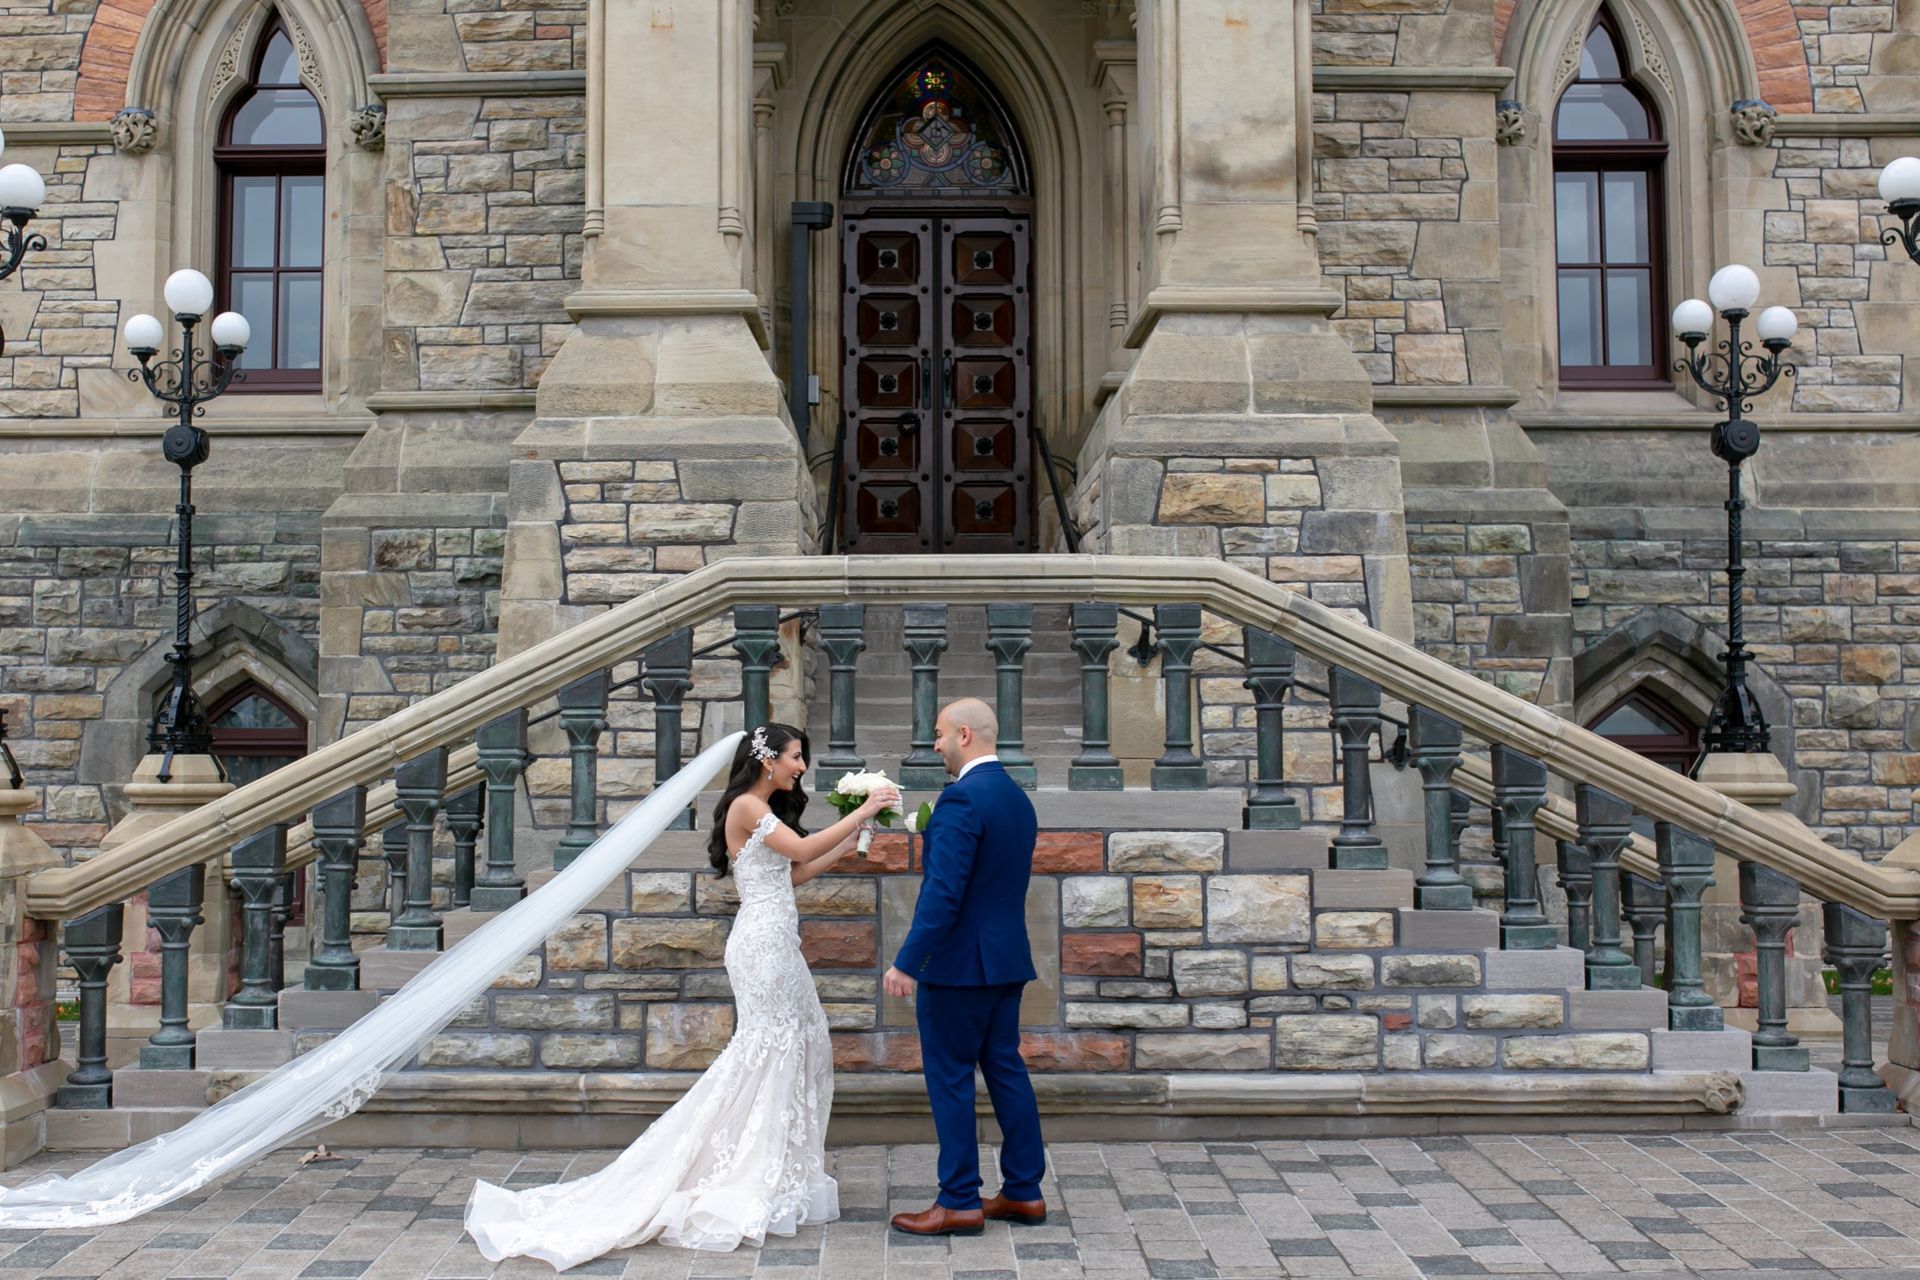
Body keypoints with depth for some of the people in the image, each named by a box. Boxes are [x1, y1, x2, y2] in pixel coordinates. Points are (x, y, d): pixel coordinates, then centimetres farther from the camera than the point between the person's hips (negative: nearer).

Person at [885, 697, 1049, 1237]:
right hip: (1008, 958, 9)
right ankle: (1024, 1192, 20)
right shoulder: (1018, 797, 11)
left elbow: (943, 891, -24)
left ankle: (959, 1202, 7)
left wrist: (907, 963, -22)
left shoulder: (962, 798, -18)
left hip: (960, 962, -9)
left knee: (949, 1077, 0)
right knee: (1005, 1068, 14)